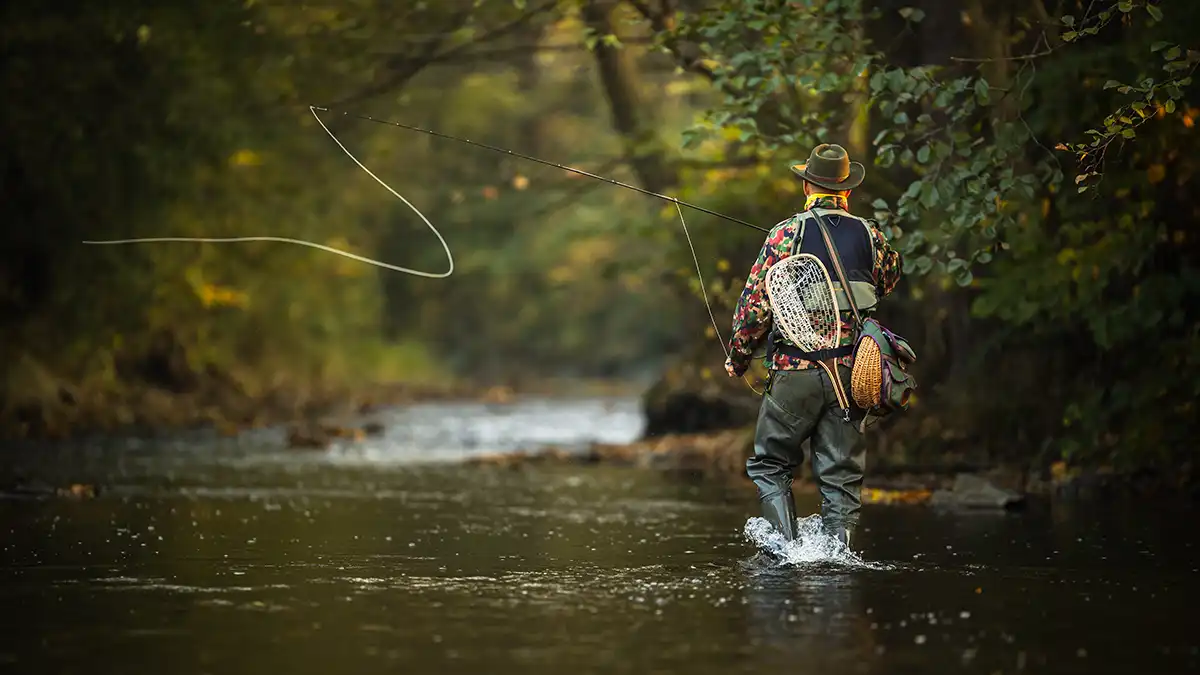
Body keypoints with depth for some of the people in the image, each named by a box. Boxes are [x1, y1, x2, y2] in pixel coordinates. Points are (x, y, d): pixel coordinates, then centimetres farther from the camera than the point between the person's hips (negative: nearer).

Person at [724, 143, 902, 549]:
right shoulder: (869, 235, 4)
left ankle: (787, 545, -4)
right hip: (850, 371, 2)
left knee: (769, 464, 11)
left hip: (795, 370, -2)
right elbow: (890, 280, 24)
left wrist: (737, 357, 10)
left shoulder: (786, 234, -5)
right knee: (841, 474, 9)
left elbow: (755, 303, -4)